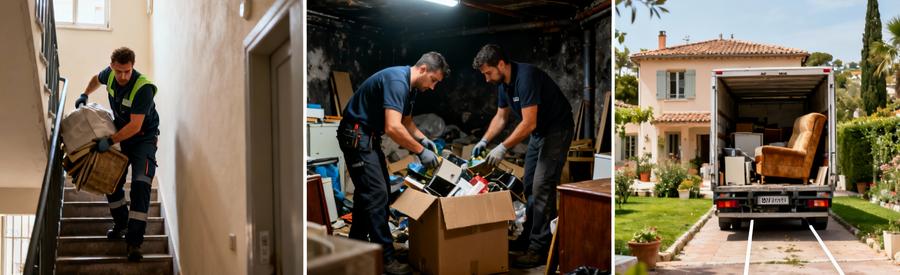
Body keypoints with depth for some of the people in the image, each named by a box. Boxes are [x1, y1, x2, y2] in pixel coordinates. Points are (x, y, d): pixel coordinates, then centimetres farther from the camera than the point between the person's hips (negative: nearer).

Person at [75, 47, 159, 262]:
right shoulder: (109, 74, -8)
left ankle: (134, 242, -21)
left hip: (143, 137, -7)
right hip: (120, 133, 7)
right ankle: (121, 224, 33)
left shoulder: (143, 88, -30)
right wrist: (84, 95, 12)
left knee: (140, 184, -19)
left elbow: (135, 126, -30)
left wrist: (110, 141, -32)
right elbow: (96, 79, 21)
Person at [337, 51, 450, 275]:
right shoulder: (397, 81, -24)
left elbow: (406, 121, 22)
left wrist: (423, 139, 4)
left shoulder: (410, 87, 9)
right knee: (376, 194, -12)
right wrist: (420, 151, -23)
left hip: (369, 136, 11)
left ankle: (357, 243, 29)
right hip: (356, 136, -11)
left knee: (368, 190, 17)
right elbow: (393, 128, -32)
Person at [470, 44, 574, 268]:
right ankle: (531, 235, 24)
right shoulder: (503, 83, 2)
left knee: (542, 188, -14)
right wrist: (484, 141, 2)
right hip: (538, 131, 10)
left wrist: (503, 148, -27)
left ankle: (540, 249, -12)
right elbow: (500, 117, 14)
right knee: (529, 186, 12)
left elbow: (529, 123, -30)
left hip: (557, 130, -10)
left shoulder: (525, 77, -28)